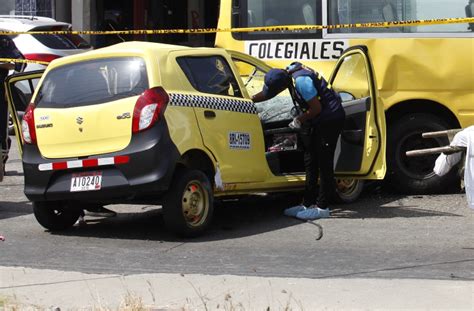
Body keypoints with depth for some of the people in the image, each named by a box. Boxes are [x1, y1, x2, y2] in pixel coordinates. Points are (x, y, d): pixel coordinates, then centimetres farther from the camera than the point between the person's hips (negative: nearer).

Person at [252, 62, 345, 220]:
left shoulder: (301, 81, -27)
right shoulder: (288, 72, 1)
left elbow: (316, 108, -22)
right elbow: (267, 93, 16)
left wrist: (299, 120, -9)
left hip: (330, 118, -10)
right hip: (319, 120, 10)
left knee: (324, 163, -7)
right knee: (310, 162, 12)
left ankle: (322, 207, -3)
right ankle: (308, 204, 18)